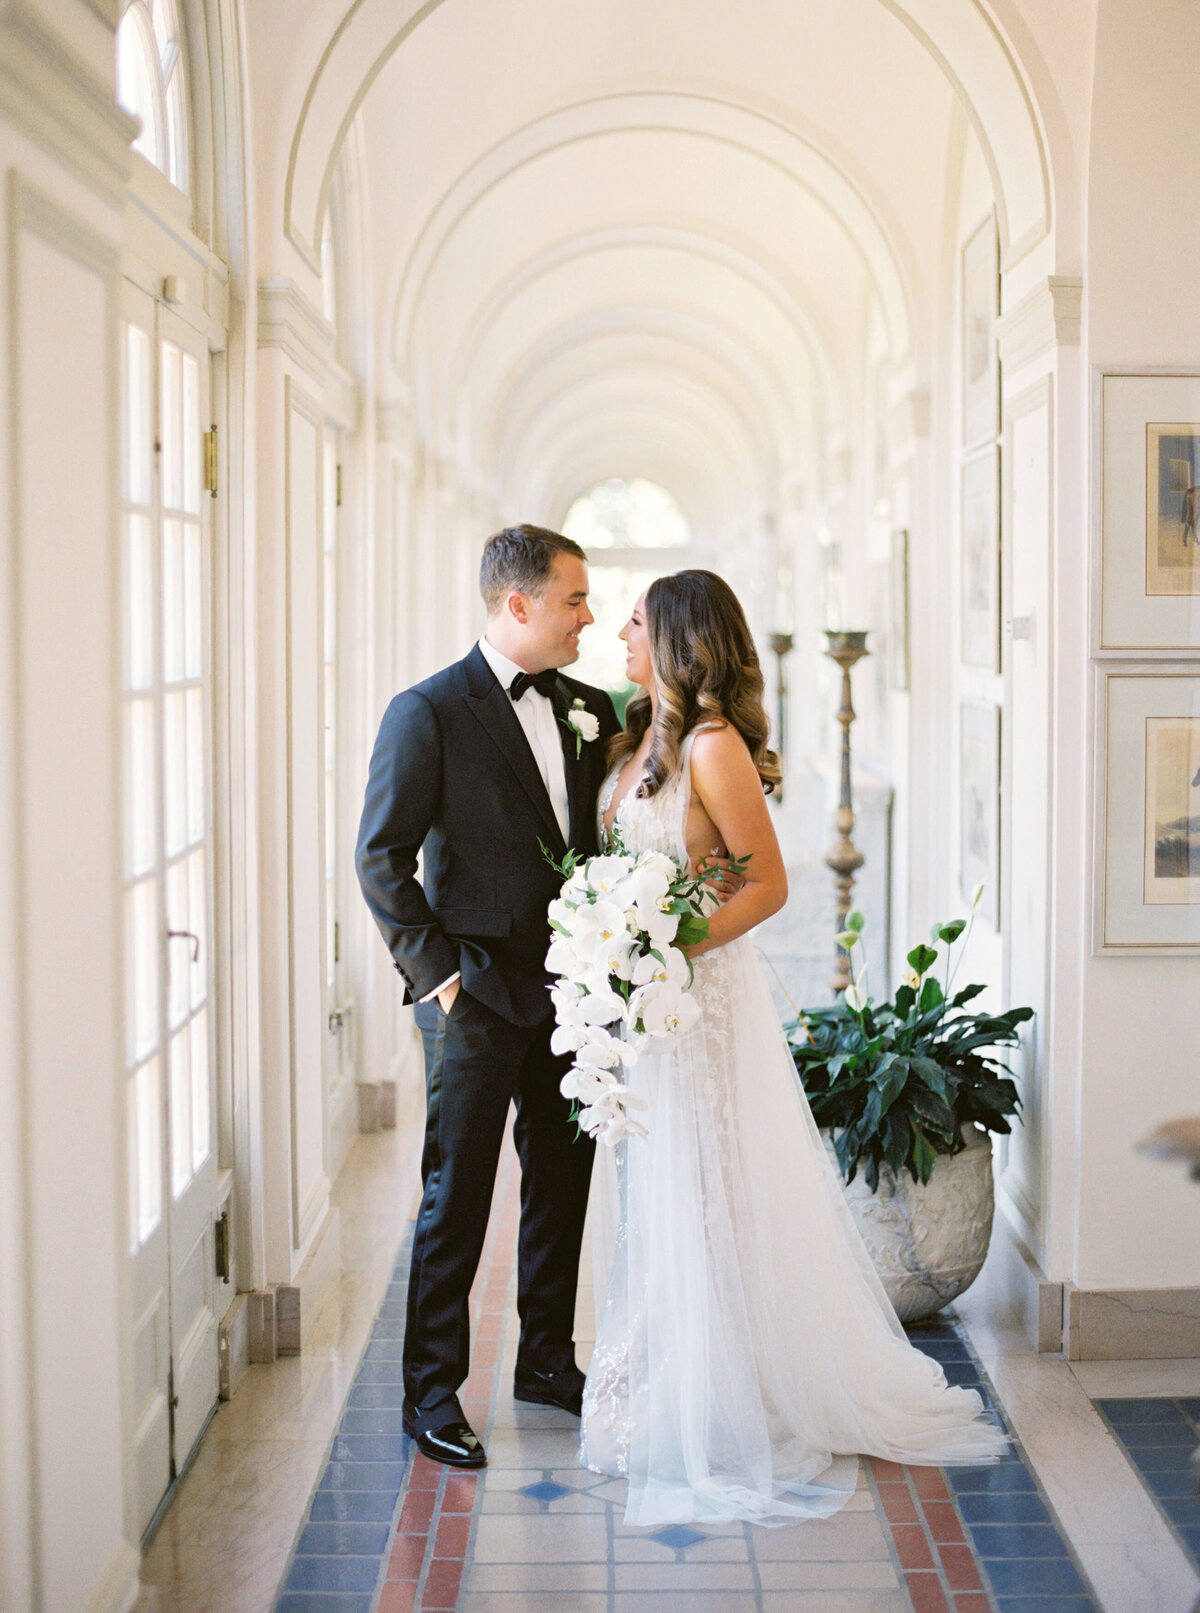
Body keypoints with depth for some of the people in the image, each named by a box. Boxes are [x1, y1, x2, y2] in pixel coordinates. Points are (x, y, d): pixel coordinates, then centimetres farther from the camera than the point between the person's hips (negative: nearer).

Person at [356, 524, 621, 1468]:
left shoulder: (589, 710, 8)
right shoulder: (429, 714, -10)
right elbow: (382, 860, -9)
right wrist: (435, 970, -12)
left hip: (571, 995, 6)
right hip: (479, 1000, -6)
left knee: (563, 1187, 16)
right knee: (456, 1202, 3)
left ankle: (548, 1361, 32)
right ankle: (433, 1392, 16)